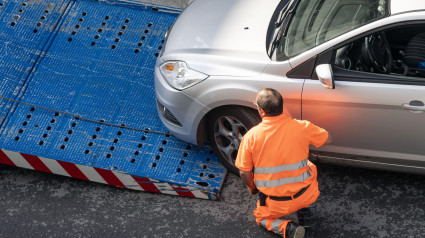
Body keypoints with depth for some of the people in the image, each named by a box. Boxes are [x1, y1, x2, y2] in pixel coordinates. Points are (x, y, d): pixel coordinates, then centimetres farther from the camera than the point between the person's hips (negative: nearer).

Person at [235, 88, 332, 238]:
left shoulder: (251, 136, -18)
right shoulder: (302, 127, -17)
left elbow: (244, 172, -9)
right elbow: (328, 139, 2)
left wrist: (251, 187, 13)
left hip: (275, 204, -2)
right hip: (304, 195, 2)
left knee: (261, 217, 32)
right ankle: (302, 209, 20)